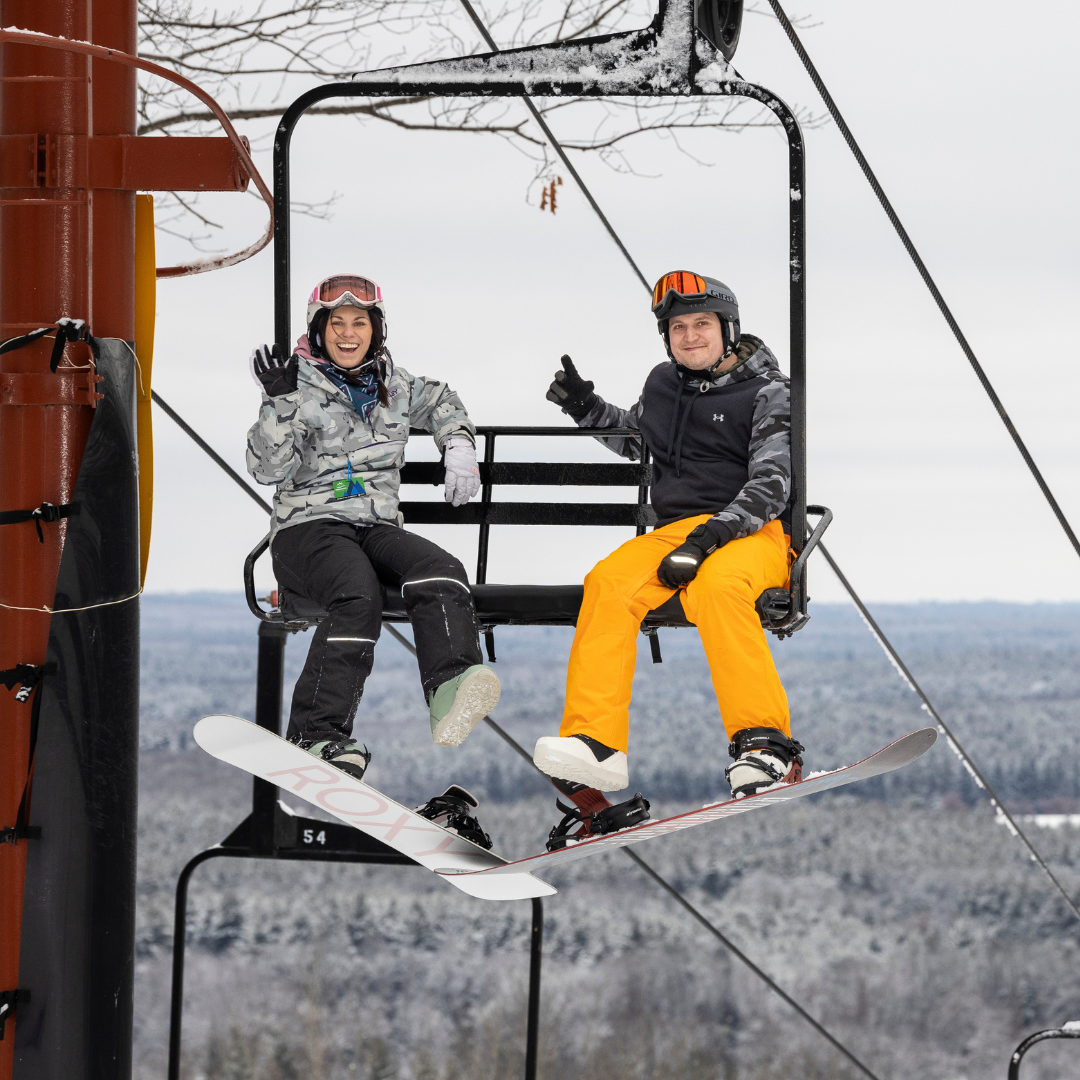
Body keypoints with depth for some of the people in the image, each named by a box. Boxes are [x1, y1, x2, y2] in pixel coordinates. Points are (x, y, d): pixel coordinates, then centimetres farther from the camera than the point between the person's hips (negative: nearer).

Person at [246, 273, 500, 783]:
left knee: (440, 571, -28)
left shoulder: (392, 384, 14)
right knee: (357, 597, -36)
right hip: (308, 528, -5)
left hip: (377, 529, 5)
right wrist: (280, 402, -22)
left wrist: (458, 445, 16)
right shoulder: (300, 386, 1)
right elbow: (268, 467, -10)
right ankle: (315, 737, -42)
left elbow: (441, 404, 35)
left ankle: (451, 690, -51)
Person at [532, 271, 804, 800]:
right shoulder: (662, 384, 16)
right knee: (609, 581, -25)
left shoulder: (766, 393, -2)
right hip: (675, 529, 5)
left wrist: (712, 535, -25)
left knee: (716, 587, -39)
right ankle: (594, 744, -33)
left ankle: (763, 746, -39)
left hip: (754, 532, -5)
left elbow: (771, 486, -12)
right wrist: (586, 408, 19)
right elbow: (633, 439, 37)